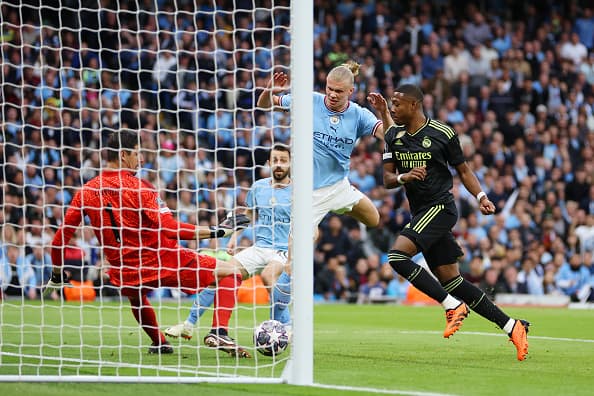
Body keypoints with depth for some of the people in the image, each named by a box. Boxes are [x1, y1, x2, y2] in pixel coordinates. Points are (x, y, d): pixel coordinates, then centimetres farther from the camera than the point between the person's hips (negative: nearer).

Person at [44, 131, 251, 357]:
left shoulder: (86, 192, 1)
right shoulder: (138, 187, -13)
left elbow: (60, 239, 3)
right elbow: (170, 229, -20)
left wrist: (57, 275, 18)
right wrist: (216, 232, -15)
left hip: (124, 276, 6)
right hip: (162, 262, -6)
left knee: (135, 295, 42)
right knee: (230, 273, 0)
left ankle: (158, 342, 39)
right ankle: (219, 333, -14)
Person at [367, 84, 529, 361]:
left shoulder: (443, 134, -7)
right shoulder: (394, 136, 8)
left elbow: (463, 170, 4)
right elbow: (387, 179, 6)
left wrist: (480, 197, -10)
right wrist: (403, 177, -15)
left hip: (440, 208, -7)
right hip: (420, 212, 7)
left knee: (397, 256, -23)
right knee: (451, 281, 2)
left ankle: (453, 306, -16)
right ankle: (512, 327, 6)